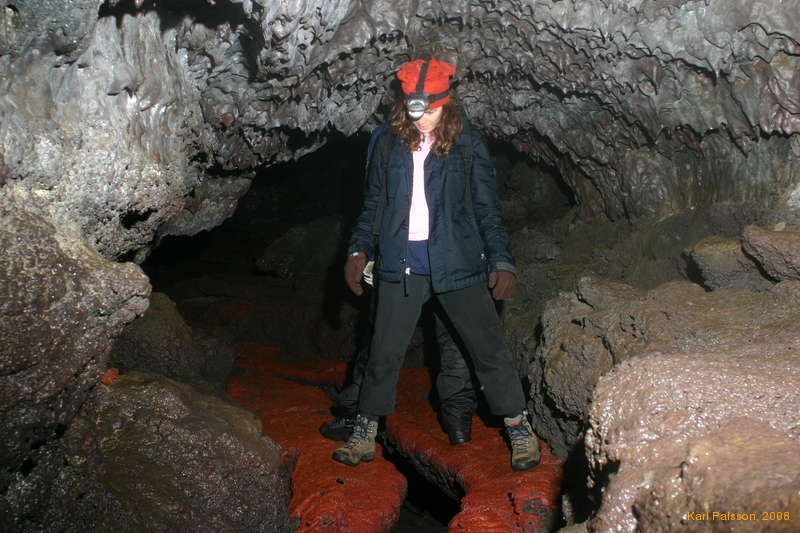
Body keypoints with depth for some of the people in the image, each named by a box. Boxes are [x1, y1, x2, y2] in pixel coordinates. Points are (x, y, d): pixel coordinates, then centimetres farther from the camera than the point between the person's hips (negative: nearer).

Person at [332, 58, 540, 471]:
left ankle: (519, 429, 19)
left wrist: (502, 262, -6)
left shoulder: (467, 145, -1)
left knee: (488, 347, 3)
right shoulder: (389, 142, 5)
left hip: (456, 260, -2)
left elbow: (487, 208, 0)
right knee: (384, 352, 8)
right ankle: (365, 431, 23)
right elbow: (372, 203, 13)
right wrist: (359, 250, 5)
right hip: (401, 262, 2)